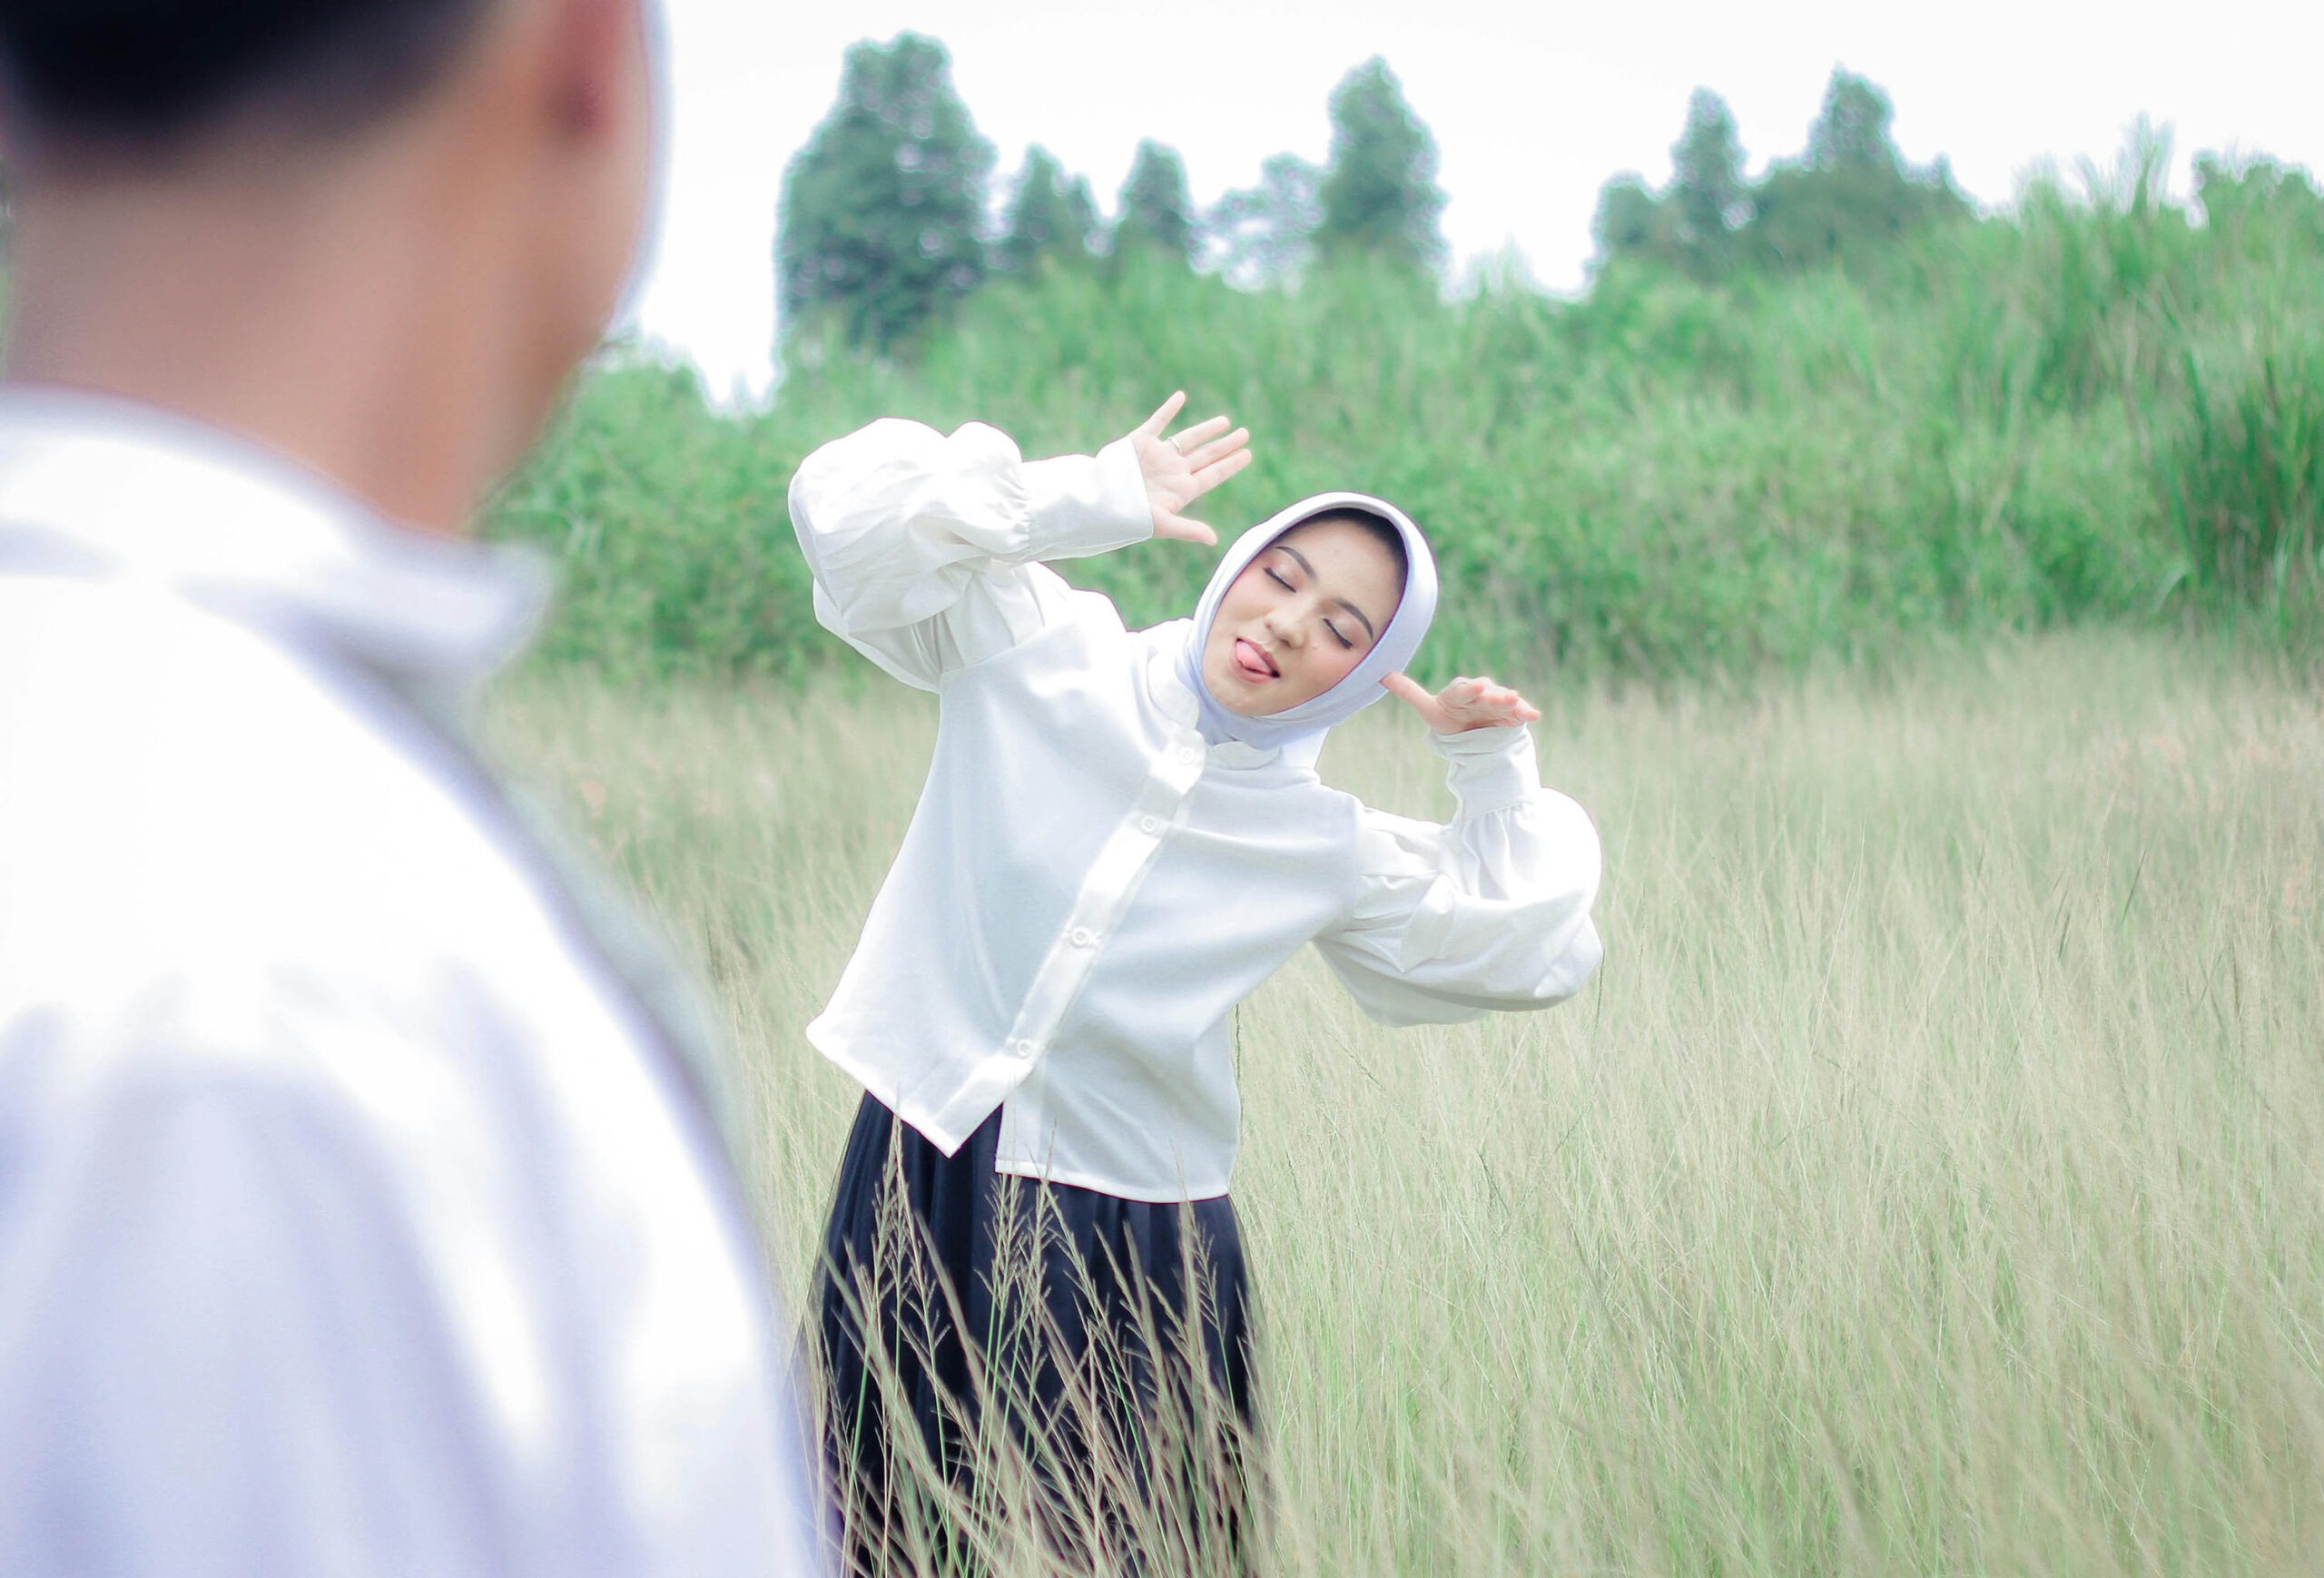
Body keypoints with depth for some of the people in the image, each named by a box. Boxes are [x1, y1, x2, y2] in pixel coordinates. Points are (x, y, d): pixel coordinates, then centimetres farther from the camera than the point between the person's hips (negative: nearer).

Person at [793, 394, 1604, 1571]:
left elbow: (1532, 947, 11)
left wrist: (1494, 766, 0)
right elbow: (849, 506, -13)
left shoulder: (1328, 849, 3)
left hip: (1136, 1244, 1)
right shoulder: (1037, 650, -3)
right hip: (920, 1187, -1)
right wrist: (1094, 498, -12)